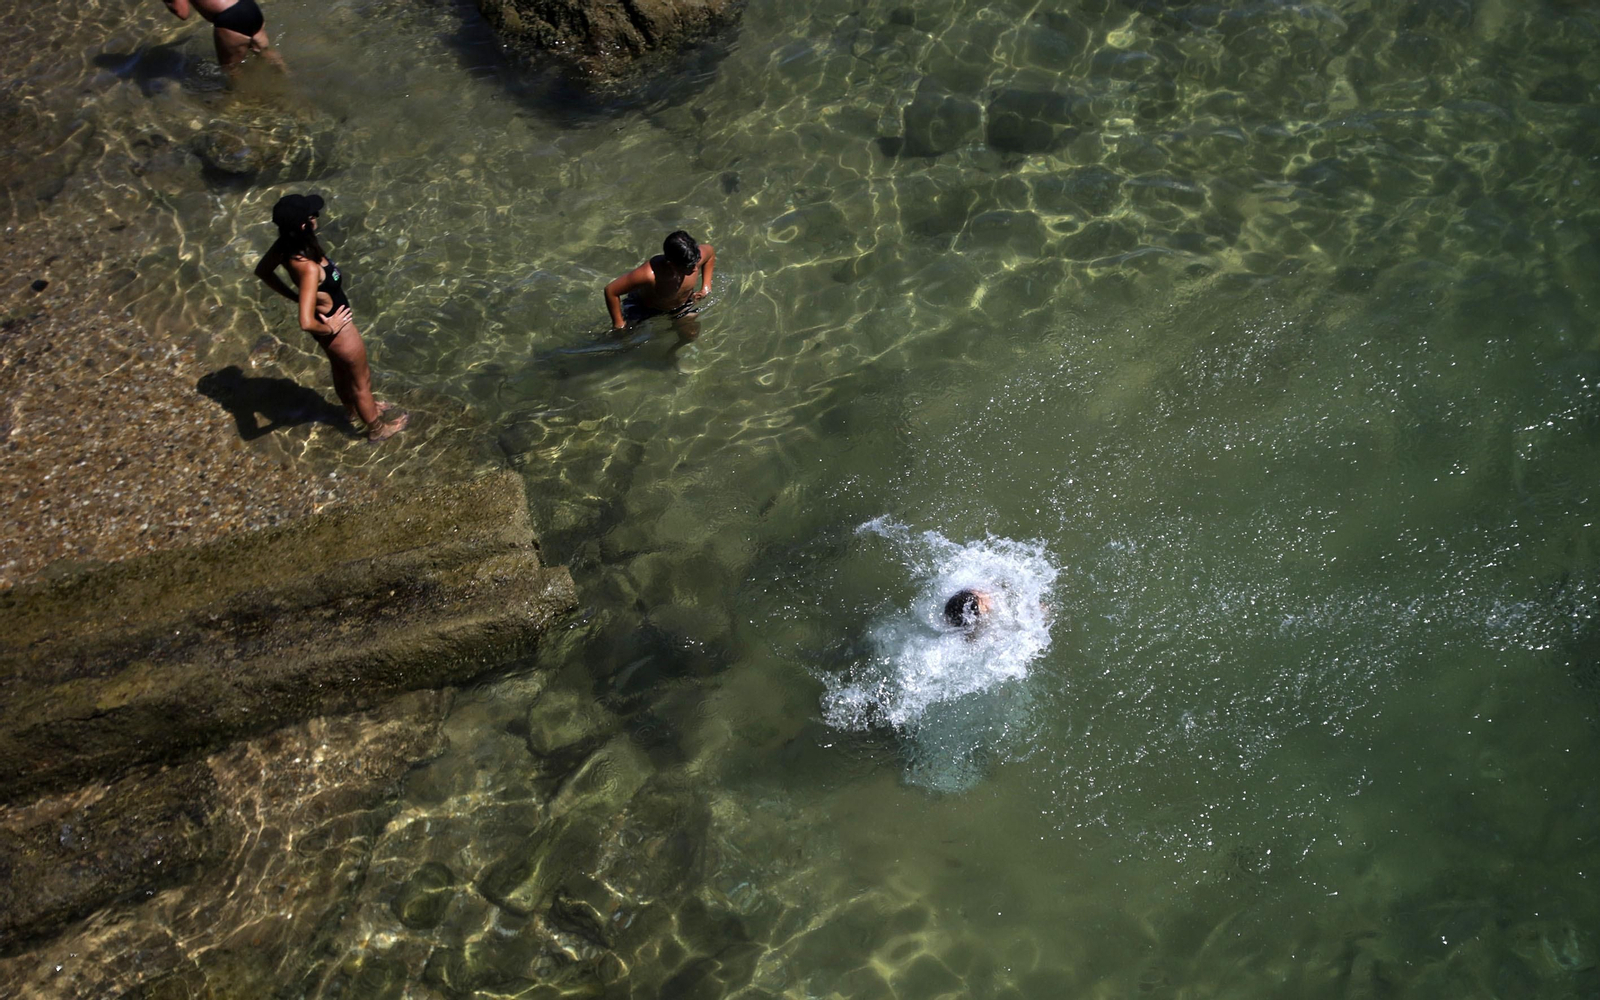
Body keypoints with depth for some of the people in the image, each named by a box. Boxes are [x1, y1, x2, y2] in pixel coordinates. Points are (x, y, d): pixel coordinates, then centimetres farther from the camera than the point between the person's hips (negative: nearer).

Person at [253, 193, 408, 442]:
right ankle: (376, 428, 47)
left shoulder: (285, 246, -17)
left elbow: (262, 271, 3)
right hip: (337, 329, -7)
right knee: (361, 380, 21)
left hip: (324, 318, 7)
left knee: (340, 369, 35)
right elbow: (307, 323, -44)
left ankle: (353, 409, 63)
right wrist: (329, 329, -24)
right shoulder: (309, 267, -41)